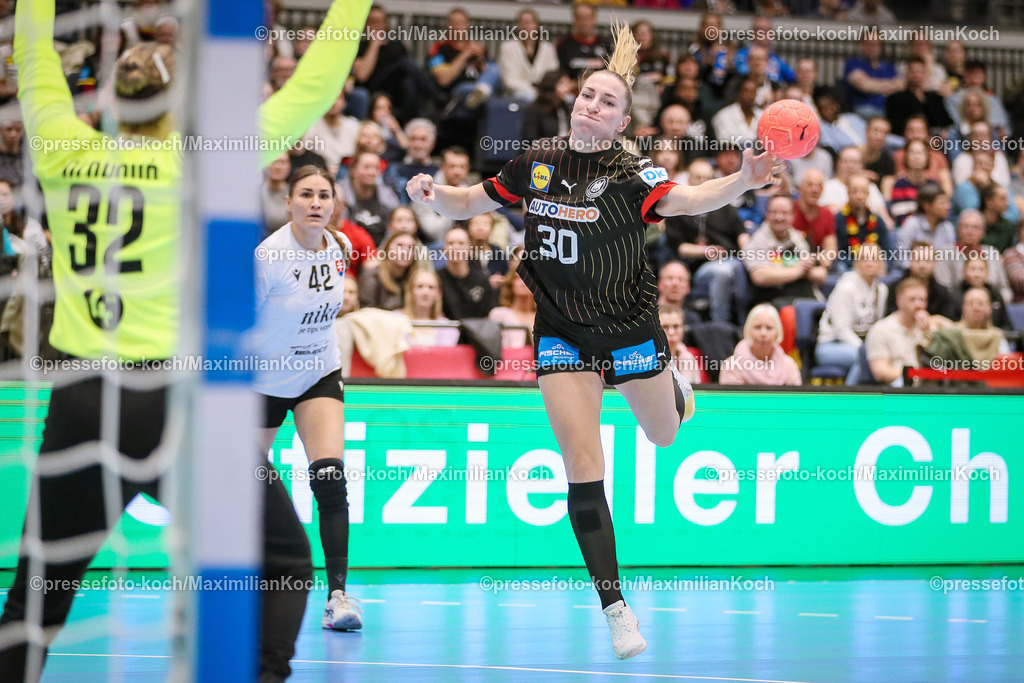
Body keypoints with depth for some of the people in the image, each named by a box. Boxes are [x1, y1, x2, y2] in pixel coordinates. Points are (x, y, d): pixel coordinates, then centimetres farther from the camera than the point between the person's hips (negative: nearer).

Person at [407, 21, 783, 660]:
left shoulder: (631, 174, -16)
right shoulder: (535, 166, -4)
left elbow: (685, 200, -35)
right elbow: (468, 204, 8)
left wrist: (742, 181, -53)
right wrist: (435, 193, -14)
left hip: (630, 330, -1)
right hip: (563, 335, 1)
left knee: (665, 435, 22)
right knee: (583, 469, -9)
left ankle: (676, 388, 61)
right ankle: (614, 606, -4)